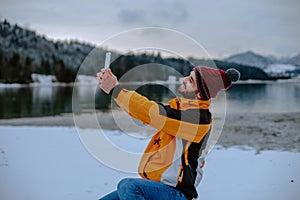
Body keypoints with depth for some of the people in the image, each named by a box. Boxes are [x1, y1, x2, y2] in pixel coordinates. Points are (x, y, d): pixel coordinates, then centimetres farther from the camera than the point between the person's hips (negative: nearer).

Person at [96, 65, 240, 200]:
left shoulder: (201, 118, -20)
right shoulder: (178, 105, 7)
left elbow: (154, 113, -26)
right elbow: (146, 110, 4)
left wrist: (115, 89, -20)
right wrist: (113, 86, -9)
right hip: (156, 186, 9)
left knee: (128, 186, -32)